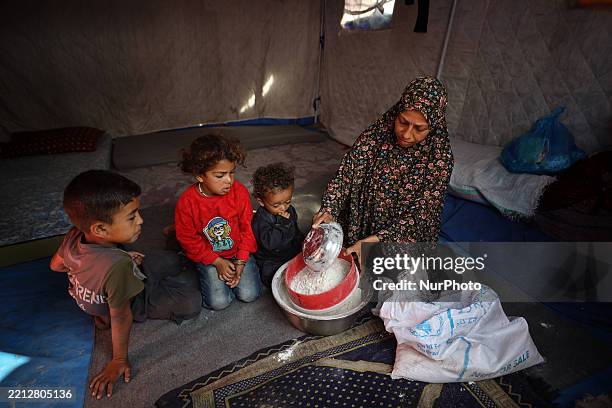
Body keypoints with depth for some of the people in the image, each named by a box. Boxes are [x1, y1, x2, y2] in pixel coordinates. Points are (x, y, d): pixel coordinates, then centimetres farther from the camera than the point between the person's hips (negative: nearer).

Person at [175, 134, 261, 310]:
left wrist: (241, 261, -11)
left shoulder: (240, 191, -17)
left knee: (249, 295, -7)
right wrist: (217, 262, -12)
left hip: (239, 251, 1)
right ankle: (210, 273, 19)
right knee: (218, 302, -9)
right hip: (208, 256, -1)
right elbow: (188, 239, -10)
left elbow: (247, 227, -7)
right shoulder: (186, 202, -20)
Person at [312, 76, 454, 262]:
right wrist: (328, 210, -30)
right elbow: (346, 173, -13)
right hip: (360, 229, 1)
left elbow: (420, 214, -18)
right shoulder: (377, 133, -12)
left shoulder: (440, 158, -17)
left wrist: (373, 240, -28)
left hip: (403, 240, -1)